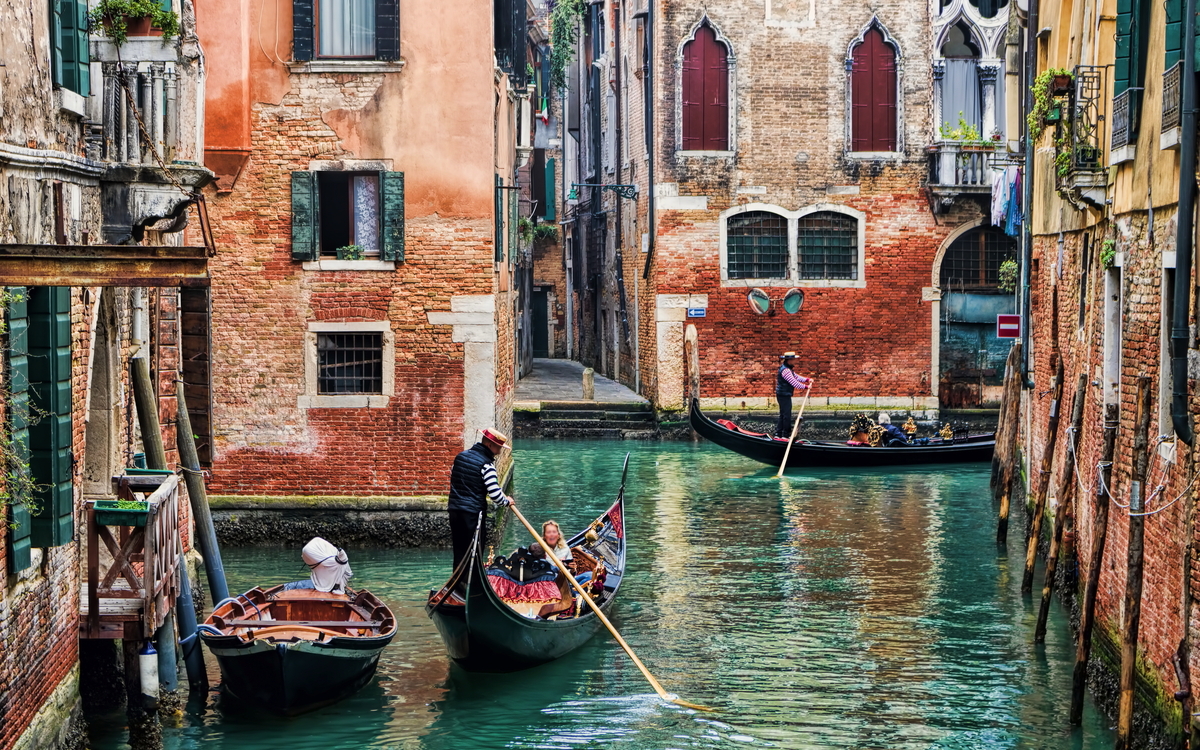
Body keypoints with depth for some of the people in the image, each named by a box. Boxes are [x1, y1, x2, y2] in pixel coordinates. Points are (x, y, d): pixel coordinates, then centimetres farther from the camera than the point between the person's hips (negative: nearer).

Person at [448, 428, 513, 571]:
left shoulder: (460, 456, 9)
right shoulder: (486, 464, -15)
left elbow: (452, 475, 24)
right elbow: (495, 493, -19)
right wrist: (506, 501, 0)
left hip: (454, 510, 7)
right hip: (473, 513, -7)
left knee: (459, 550, 13)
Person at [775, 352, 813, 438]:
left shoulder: (787, 368, 14)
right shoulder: (785, 370, -21)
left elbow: (796, 377, 18)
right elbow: (794, 382, -23)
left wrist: (807, 379, 6)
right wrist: (805, 386, -16)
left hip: (784, 395, 11)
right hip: (784, 395, -11)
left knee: (782, 415, 15)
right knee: (787, 415, -4)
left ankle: (778, 434, 19)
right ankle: (786, 434, 1)